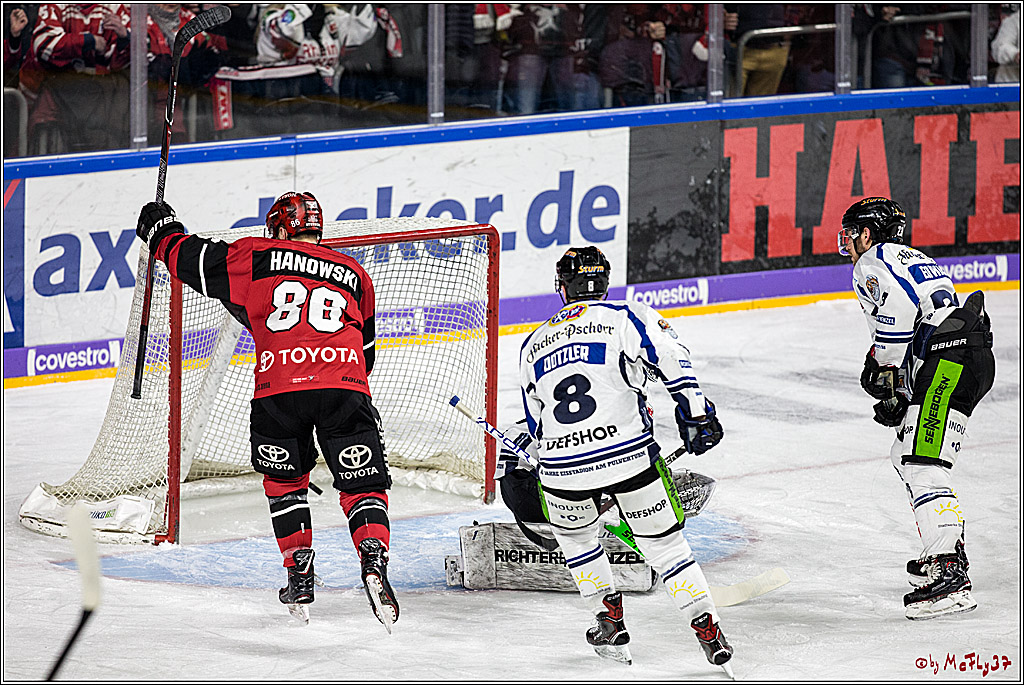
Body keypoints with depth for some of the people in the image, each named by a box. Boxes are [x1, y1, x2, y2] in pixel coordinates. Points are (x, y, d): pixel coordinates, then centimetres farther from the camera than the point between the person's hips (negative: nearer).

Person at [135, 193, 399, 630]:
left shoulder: (256, 256, 16)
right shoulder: (354, 274, 26)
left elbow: (189, 258, 23)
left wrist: (162, 231, 43)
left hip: (278, 388, -1)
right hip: (344, 387, 1)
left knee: (284, 480, 22)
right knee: (362, 485, 7)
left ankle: (300, 577, 15)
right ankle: (374, 559, -18)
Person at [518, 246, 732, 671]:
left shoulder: (533, 345, 20)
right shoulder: (624, 317, 7)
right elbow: (669, 358, -9)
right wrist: (695, 413, -4)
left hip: (562, 467, 2)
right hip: (630, 454, -2)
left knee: (574, 535, 30)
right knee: (664, 542, 9)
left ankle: (611, 625, 23)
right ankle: (709, 634, 3)